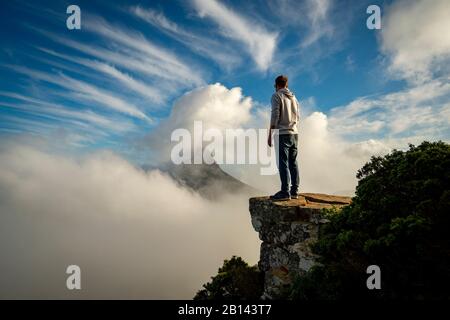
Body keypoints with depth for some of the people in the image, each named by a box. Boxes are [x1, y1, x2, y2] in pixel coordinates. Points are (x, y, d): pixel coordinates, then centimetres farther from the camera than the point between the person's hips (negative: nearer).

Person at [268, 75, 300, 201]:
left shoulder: (277, 96, -3)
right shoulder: (294, 97, 18)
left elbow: (275, 116, -11)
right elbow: (298, 117, 18)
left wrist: (270, 134, -9)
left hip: (282, 134, -7)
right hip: (294, 133, 7)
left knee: (283, 163, -8)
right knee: (293, 163, 8)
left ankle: (285, 192, -10)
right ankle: (294, 191, 10)